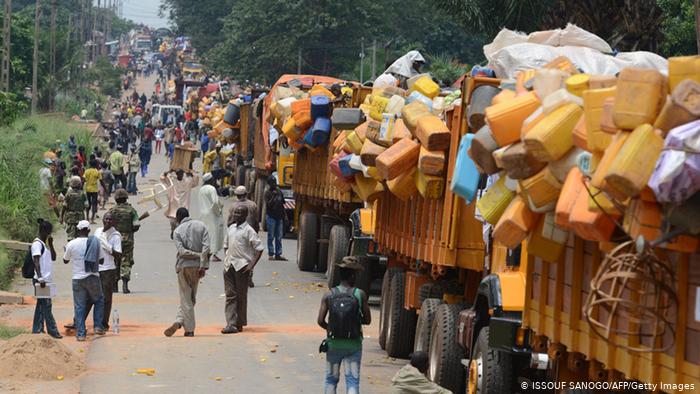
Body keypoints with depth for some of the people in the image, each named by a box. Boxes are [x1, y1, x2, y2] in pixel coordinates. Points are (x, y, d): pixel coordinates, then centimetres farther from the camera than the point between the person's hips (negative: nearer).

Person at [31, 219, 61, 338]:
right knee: (47, 305, -7)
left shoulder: (45, 243, 16)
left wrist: (51, 244, 4)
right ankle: (52, 330, -7)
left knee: (41, 304, 12)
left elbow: (53, 258, 17)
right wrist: (40, 278, -29)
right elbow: (36, 262, -20)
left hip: (47, 279, 10)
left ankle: (37, 329, 16)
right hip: (41, 280, -10)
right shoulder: (37, 244, -12)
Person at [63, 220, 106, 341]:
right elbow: (100, 259, 6)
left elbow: (65, 260, 8)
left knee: (79, 306, 4)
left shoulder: (71, 244, -5)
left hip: (78, 279, -1)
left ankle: (80, 333, 1)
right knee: (99, 300, 20)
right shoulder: (95, 243, -3)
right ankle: (98, 326, 12)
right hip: (93, 277, 1)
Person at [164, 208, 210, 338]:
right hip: (197, 265, 2)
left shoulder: (177, 231, -3)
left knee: (186, 299, 4)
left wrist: (199, 255, -8)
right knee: (191, 298, 14)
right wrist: (203, 266, -8)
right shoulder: (201, 226, 2)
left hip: (184, 266, -2)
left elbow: (181, 251, -15)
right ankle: (179, 322, 3)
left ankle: (189, 329, 2)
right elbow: (206, 246, -7)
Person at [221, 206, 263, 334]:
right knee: (230, 295, 0)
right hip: (229, 266, 6)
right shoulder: (231, 228, 13)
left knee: (241, 296, 3)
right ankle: (231, 324, -3)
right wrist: (227, 259, 12)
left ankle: (239, 324, 12)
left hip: (242, 266, -6)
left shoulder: (248, 230, -8)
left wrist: (252, 265, -14)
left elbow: (259, 248, -9)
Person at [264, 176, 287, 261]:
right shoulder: (268, 193, -5)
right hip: (271, 216, -6)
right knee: (271, 236, -3)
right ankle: (271, 254, 0)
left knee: (279, 237, 5)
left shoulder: (279, 191, 12)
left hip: (279, 216, 6)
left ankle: (278, 254, 9)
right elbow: (268, 205, -14)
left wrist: (284, 214, 16)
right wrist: (273, 196, -20)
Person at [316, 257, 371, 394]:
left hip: (334, 343, 1)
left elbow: (320, 321, -8)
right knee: (352, 380, 2)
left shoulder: (329, 295, -6)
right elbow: (367, 320, -4)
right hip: (353, 345, -1)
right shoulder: (360, 295, -9)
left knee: (331, 380, 17)